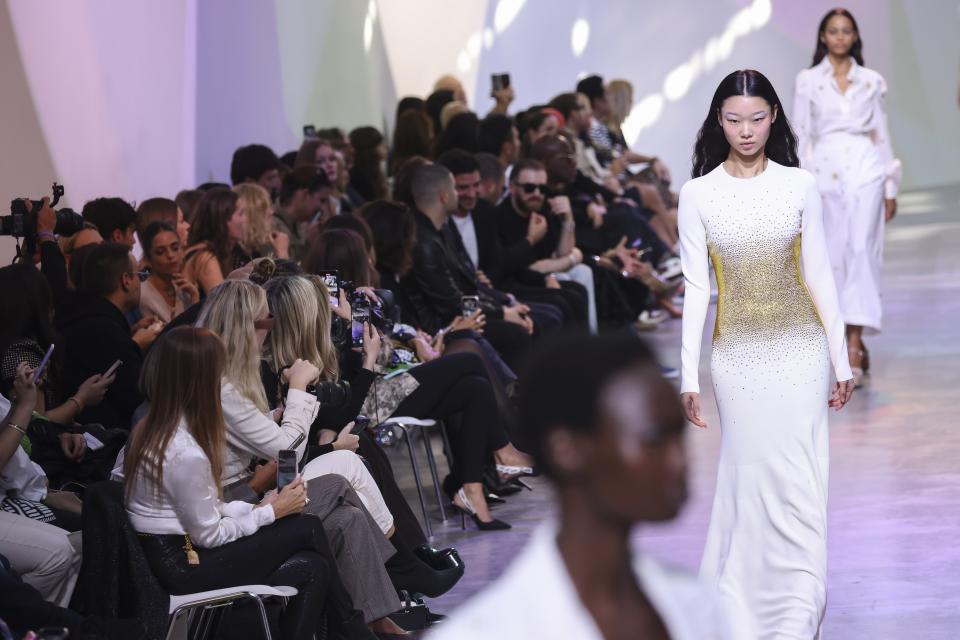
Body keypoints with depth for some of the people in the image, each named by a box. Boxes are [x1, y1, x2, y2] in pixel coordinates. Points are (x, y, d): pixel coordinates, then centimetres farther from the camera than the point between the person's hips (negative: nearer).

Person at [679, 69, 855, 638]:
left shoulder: (800, 186, 1)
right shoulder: (698, 195, 0)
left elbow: (819, 275, 5)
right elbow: (696, 288, 0)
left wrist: (841, 360, 5)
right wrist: (689, 377, -3)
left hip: (800, 349, 0)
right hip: (737, 352, 0)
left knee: (799, 483, -4)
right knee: (750, 475, 2)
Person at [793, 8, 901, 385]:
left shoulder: (872, 81, 8)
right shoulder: (808, 81, 7)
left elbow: (882, 134, 11)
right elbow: (801, 135, 6)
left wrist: (891, 188, 8)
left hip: (864, 170, -1)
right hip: (825, 172, 1)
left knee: (862, 251, -13)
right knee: (835, 256, 3)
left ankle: (853, 346, -19)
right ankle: (856, 343, 16)